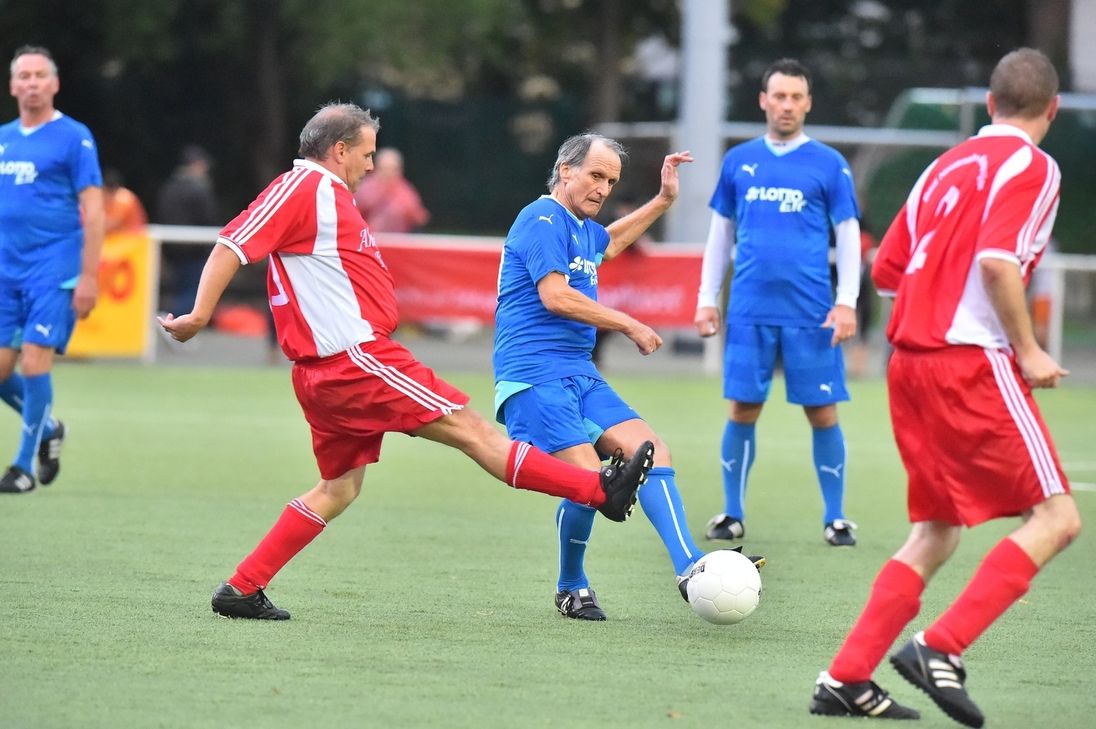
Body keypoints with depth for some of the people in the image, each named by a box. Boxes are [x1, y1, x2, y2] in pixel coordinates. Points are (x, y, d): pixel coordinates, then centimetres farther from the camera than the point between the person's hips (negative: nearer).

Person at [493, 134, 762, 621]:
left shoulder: (583, 229, 21)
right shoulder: (543, 219, -8)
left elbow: (610, 242, 47)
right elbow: (554, 295, -19)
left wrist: (664, 200, 40)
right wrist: (629, 326, -13)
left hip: (580, 374, 9)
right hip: (535, 375, -9)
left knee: (650, 449, -8)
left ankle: (689, 568, -13)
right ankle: (571, 589, 3)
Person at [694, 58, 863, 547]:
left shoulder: (828, 164, 3)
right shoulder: (739, 161, 10)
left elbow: (849, 235, 2)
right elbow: (721, 233, 16)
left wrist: (847, 302, -7)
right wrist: (707, 299, 10)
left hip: (810, 314, -2)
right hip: (749, 312, 2)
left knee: (822, 413, 0)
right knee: (742, 410, 2)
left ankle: (835, 518, 9)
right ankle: (732, 515, 13)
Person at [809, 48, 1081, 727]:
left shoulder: (946, 166, 17)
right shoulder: (1031, 166, -5)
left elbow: (886, 270, 17)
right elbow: (997, 259, -21)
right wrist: (1028, 351, -13)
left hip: (909, 359, 8)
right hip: (973, 360, -8)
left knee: (936, 532, 15)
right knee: (1056, 518, -4)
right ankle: (941, 649, -16)